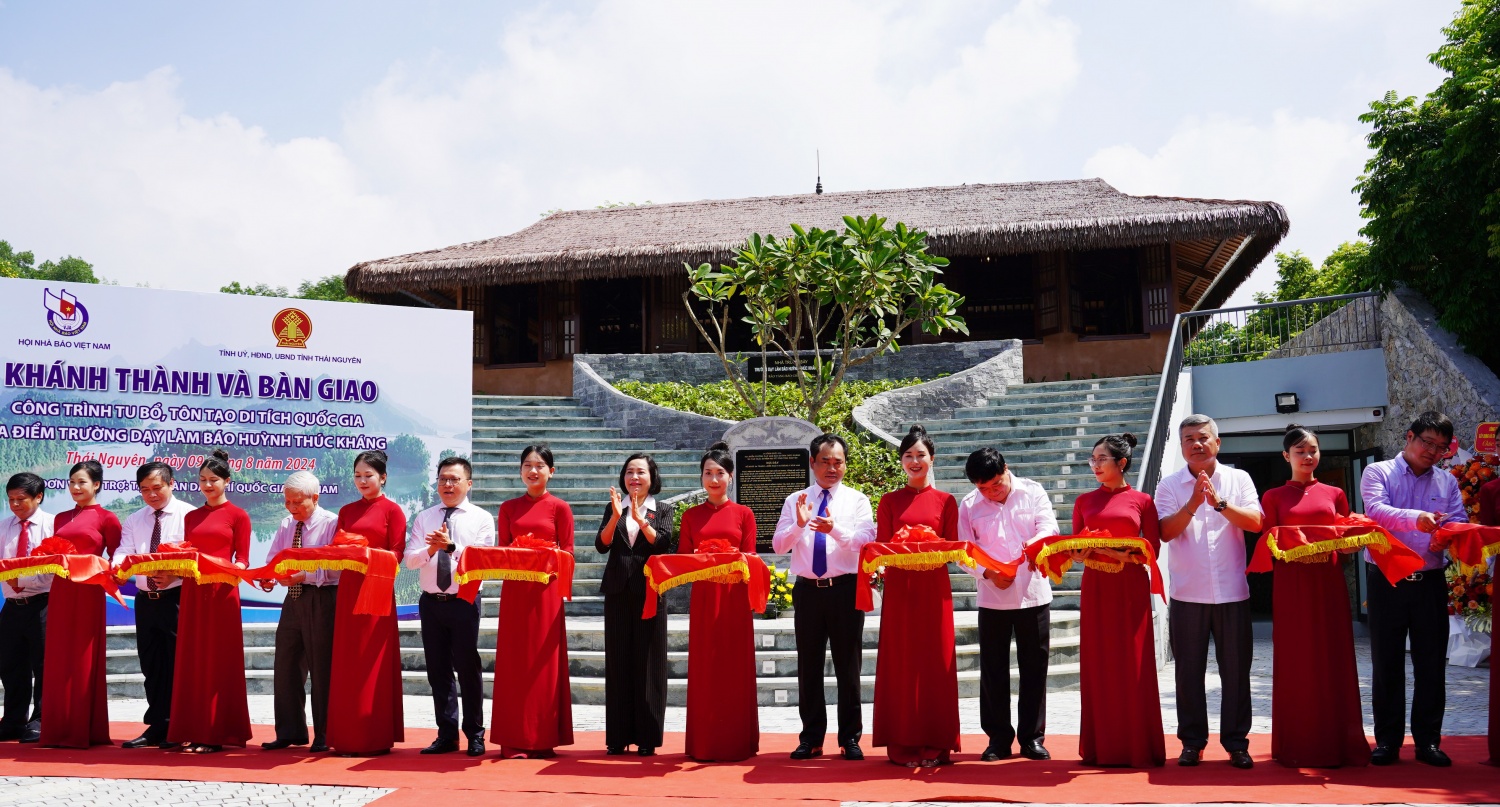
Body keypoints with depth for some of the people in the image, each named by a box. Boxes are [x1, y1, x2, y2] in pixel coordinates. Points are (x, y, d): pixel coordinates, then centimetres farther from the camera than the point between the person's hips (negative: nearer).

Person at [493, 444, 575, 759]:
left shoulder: (559, 508, 2)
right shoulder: (508, 508, 11)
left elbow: (568, 553, 1)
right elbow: (501, 550, 11)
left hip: (546, 590, -2)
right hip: (514, 589, 3)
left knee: (543, 662, 1)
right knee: (514, 661, 2)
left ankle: (542, 738, 7)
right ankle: (515, 739, 7)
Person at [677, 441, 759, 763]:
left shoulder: (743, 514, 5)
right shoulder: (691, 516, 9)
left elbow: (750, 558, 2)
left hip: (734, 597, -1)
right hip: (703, 597, 1)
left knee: (736, 667, 1)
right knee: (704, 667, 2)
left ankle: (736, 742, 7)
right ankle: (703, 744, 8)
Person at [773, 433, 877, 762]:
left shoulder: (857, 500, 2)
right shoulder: (795, 500, 8)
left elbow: (866, 542, -14)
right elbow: (778, 545, -1)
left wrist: (835, 528, -32)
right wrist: (798, 524, -20)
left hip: (845, 589, -2)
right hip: (807, 590, 2)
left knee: (848, 666, 4)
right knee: (809, 667, 7)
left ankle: (850, 738, 13)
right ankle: (811, 738, 16)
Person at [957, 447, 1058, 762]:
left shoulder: (1033, 492, 3)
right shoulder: (969, 505, 3)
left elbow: (1049, 525, -7)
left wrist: (1037, 539, -30)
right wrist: (987, 572, -16)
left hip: (1033, 594, 0)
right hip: (992, 598, 1)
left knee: (1034, 668, 5)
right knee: (993, 670, 4)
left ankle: (1032, 738, 14)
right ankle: (998, 738, 14)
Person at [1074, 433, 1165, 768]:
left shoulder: (1142, 501, 2)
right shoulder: (1084, 501, 10)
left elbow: (1153, 549, -2)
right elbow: (1074, 549, 9)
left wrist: (1122, 554, -17)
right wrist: (1081, 553, -12)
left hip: (1131, 587, -2)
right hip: (1095, 587, 2)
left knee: (1133, 665, -1)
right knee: (1098, 664, 3)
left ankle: (1137, 746, 7)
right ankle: (1101, 747, 10)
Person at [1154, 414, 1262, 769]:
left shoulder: (1238, 479, 5)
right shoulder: (1170, 485, 4)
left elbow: (1255, 522, -8)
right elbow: (1165, 531, -9)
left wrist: (1219, 502, -20)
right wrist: (1192, 505, -22)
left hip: (1232, 592, 0)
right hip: (1187, 593, 0)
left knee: (1236, 670, 3)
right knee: (1189, 672, 5)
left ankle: (1236, 743, 13)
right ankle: (1192, 742, 14)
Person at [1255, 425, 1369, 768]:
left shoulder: (1334, 494, 13)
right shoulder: (1274, 497, 8)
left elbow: (1349, 540, 12)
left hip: (1329, 582, 2)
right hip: (1291, 583, -2)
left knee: (1333, 659, 1)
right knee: (1294, 660, -1)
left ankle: (1337, 741, 7)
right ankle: (1297, 745, 5)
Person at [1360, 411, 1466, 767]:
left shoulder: (1447, 482, 13)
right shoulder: (1378, 472, 1)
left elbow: (1459, 522, 3)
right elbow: (1375, 510, -17)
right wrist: (1415, 518, -34)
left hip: (1430, 583, 3)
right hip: (1386, 580, -3)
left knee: (1432, 662, 4)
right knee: (1386, 662, 3)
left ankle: (1428, 740, 13)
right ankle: (1387, 740, 11)